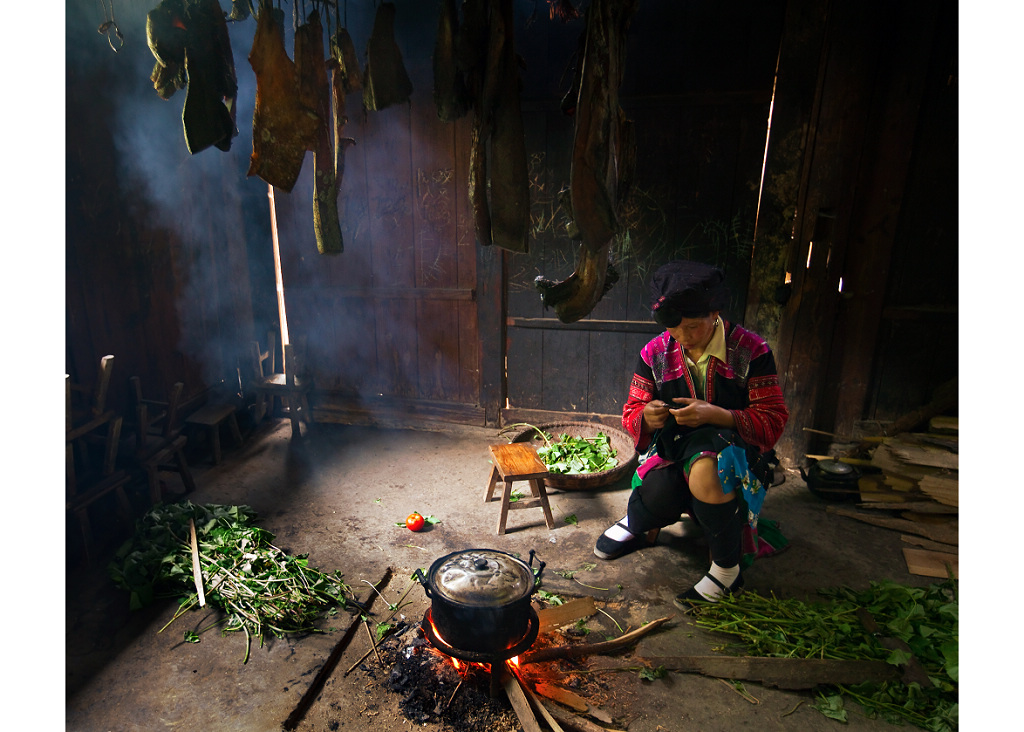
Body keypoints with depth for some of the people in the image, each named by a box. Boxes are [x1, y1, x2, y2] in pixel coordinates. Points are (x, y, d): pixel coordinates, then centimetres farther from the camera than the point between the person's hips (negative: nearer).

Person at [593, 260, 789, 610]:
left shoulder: (750, 350, -8)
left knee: (705, 466, -39)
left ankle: (727, 570, -14)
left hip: (736, 453, -2)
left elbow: (773, 420, -9)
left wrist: (716, 415, -27)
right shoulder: (655, 353, 0)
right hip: (673, 449, 2)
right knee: (657, 495, -32)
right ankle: (640, 524, 10)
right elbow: (632, 414, 6)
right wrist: (647, 417, -21)